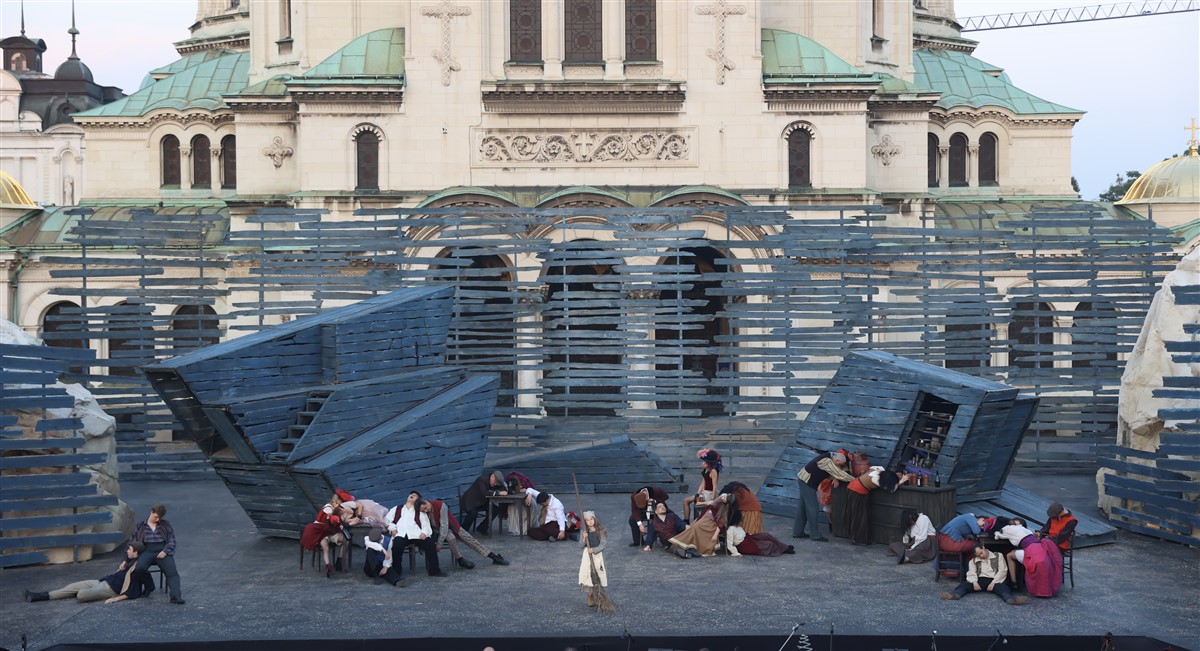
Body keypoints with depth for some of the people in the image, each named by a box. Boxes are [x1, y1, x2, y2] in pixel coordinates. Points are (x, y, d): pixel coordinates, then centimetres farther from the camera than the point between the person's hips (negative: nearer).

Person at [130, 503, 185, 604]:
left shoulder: (166, 525, 15)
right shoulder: (140, 526, 16)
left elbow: (172, 541, 9)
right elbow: (132, 541, 18)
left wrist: (165, 551, -10)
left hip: (163, 552, 0)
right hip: (147, 551, 1)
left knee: (172, 571, -27)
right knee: (140, 566, -33)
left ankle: (176, 596, -40)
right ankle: (149, 587, -6)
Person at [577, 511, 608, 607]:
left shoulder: (600, 531, -5)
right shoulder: (584, 532, 1)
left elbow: (602, 544, -9)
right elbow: (581, 545, -1)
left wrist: (594, 550, -23)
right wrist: (584, 538, -20)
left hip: (598, 555, -1)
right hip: (587, 556, 1)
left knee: (598, 574, -1)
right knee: (588, 574, -4)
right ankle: (590, 597, 6)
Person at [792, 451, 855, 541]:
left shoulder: (830, 456, 1)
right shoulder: (826, 461, -27)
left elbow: (835, 472, 7)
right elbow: (839, 474, -25)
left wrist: (835, 478, -14)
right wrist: (854, 479, -17)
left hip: (805, 480, 10)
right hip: (807, 481, -10)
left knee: (803, 507, 12)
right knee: (812, 508, -7)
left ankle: (797, 532, 17)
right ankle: (815, 535, -5)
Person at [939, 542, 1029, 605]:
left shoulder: (998, 556, 15)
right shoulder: (973, 561, 21)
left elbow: (1002, 571, 3)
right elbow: (971, 573, 7)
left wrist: (993, 582, -11)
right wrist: (974, 582, -16)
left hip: (995, 580, -2)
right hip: (980, 580, 2)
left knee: (1002, 587, -37)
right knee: (965, 584, -28)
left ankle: (1011, 599, -69)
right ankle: (955, 595, -58)